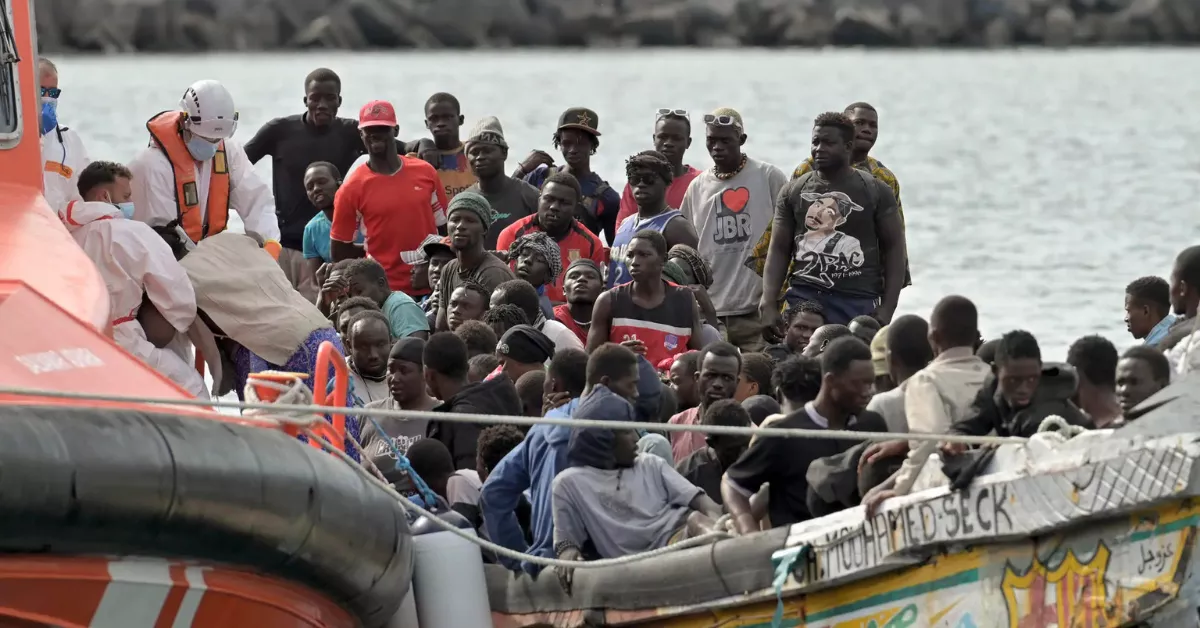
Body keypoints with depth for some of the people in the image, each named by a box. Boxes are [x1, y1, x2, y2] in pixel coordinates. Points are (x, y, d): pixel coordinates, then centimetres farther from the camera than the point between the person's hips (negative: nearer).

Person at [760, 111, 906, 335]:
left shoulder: (876, 192, 4)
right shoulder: (794, 192, 9)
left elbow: (894, 249, 4)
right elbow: (779, 250, 10)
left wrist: (887, 309, -5)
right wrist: (769, 304, -3)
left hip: (859, 303, -2)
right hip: (804, 299, 2)